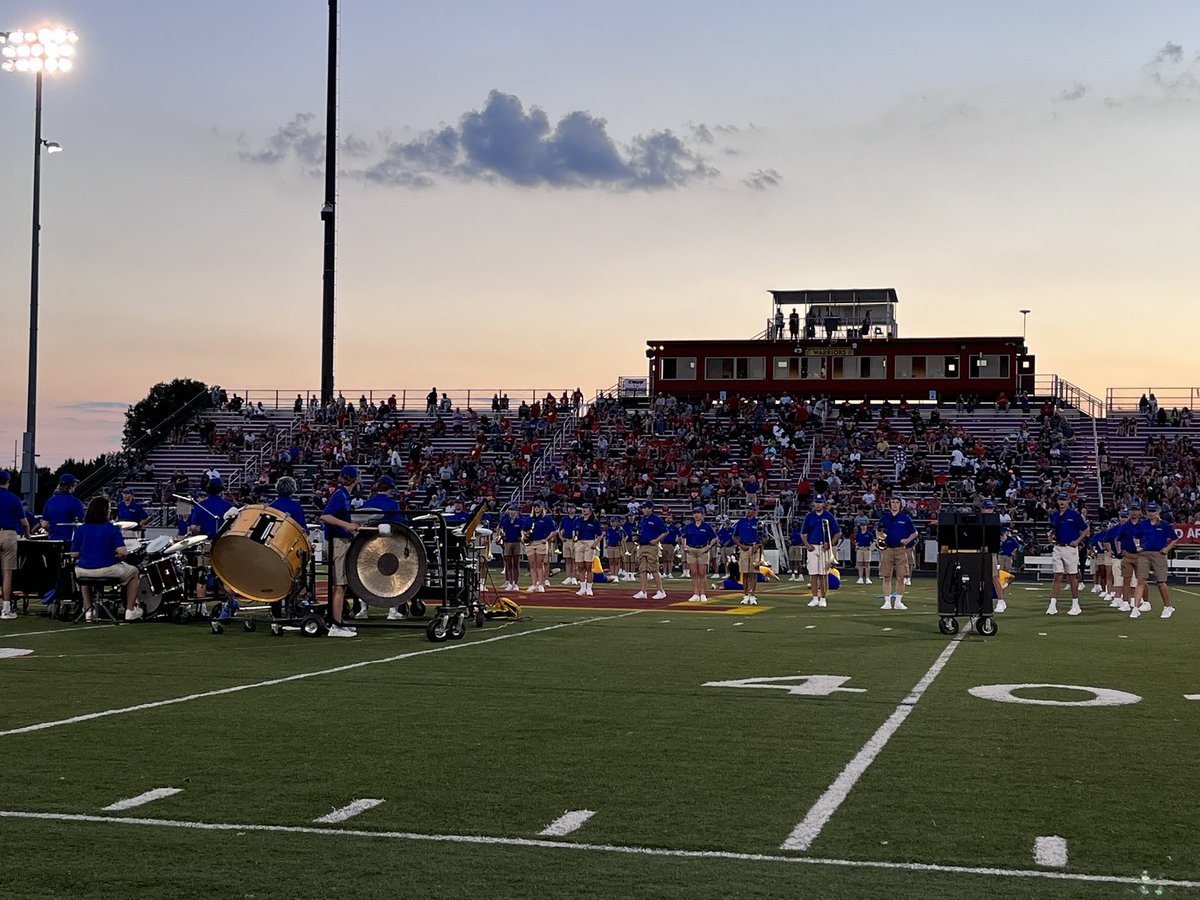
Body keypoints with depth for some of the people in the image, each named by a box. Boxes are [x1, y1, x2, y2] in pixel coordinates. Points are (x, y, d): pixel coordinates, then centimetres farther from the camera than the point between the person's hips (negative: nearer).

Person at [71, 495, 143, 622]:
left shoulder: (80, 530, 0)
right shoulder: (112, 529, -10)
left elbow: (74, 555, 1)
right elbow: (122, 552, -19)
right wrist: (119, 558, 3)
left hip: (84, 571, 4)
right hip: (107, 570, -4)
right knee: (134, 573, 24)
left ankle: (88, 610, 36)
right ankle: (130, 611, 21)